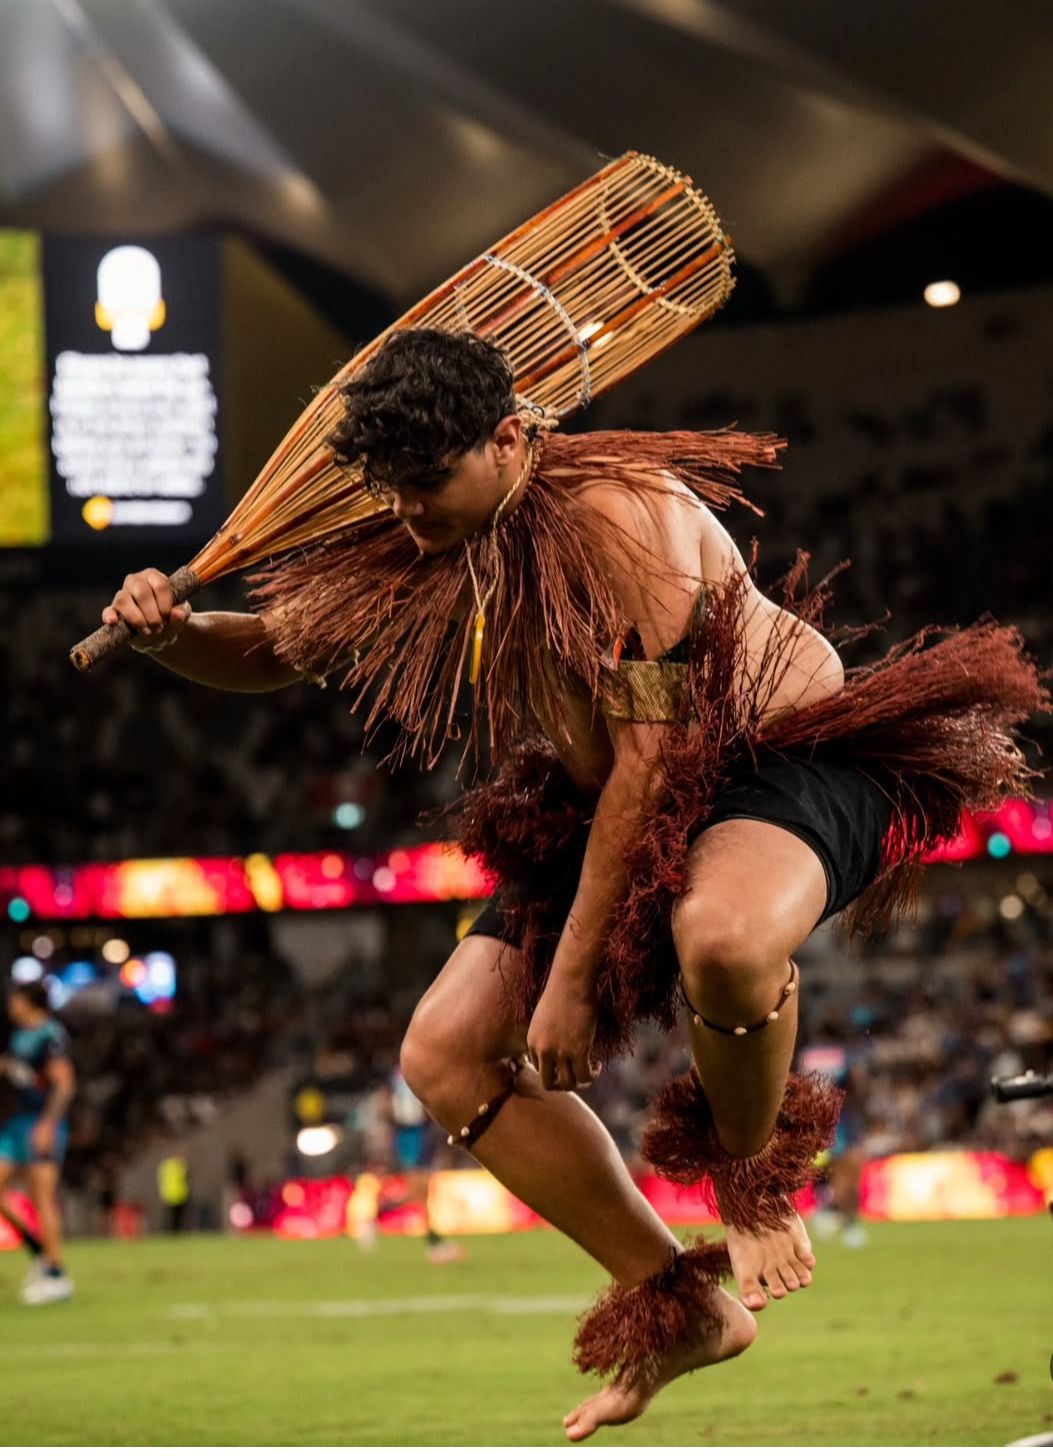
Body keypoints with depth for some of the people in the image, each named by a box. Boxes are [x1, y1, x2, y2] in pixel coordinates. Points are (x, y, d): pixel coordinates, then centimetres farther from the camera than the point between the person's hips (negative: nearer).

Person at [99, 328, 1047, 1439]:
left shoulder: (624, 513, -27)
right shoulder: (409, 552, -2)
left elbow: (650, 761, -27)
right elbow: (265, 651, 12)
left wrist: (574, 976, -24)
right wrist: (170, 634, -13)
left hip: (788, 756, -8)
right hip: (608, 815, 8)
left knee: (723, 935, -43)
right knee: (445, 1056, -3)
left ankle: (754, 1179, -9)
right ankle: (674, 1308, 10)